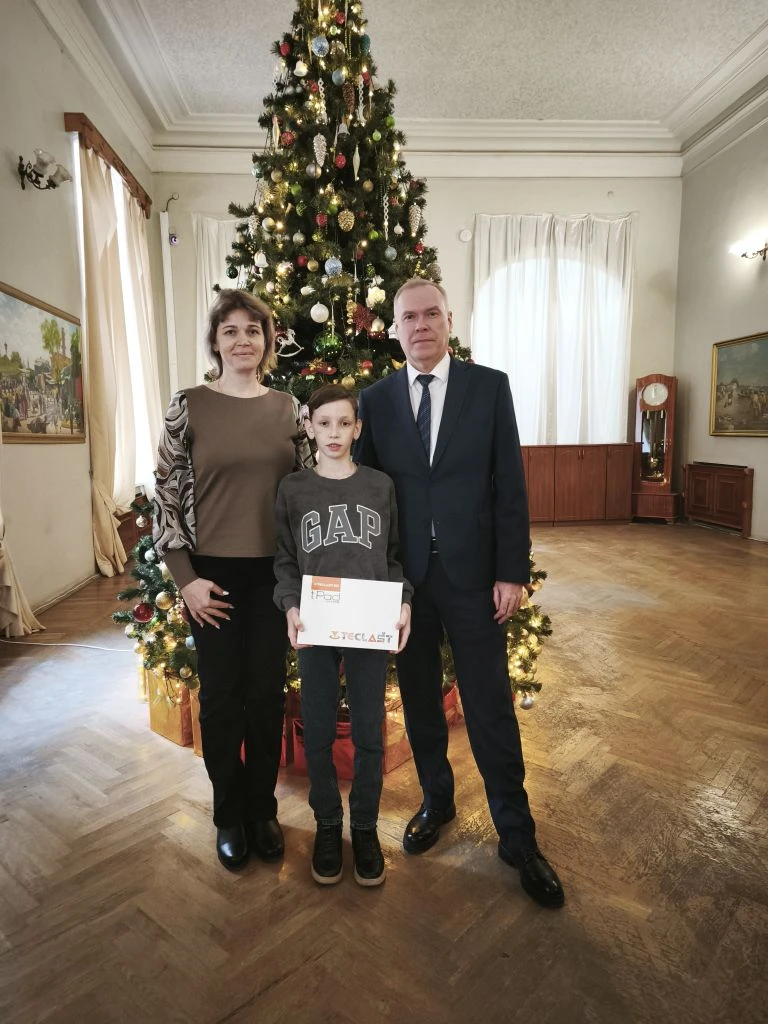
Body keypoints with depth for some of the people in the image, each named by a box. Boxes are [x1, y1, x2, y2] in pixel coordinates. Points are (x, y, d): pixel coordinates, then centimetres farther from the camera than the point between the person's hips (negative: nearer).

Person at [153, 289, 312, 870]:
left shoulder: (288, 408, 4)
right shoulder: (189, 405, -4)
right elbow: (167, 495, -4)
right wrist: (186, 578, -9)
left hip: (276, 572, 2)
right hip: (213, 574, -2)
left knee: (268, 692, 11)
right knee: (221, 694, 9)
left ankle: (262, 809, 32)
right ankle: (230, 815, 31)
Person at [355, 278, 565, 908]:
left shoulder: (490, 386, -1)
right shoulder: (376, 399, 4)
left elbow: (511, 485, -3)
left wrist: (512, 572, -7)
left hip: (472, 573, -2)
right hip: (403, 575, 2)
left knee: (491, 707, 5)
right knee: (419, 699, 15)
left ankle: (517, 835, 24)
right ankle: (437, 801, 38)